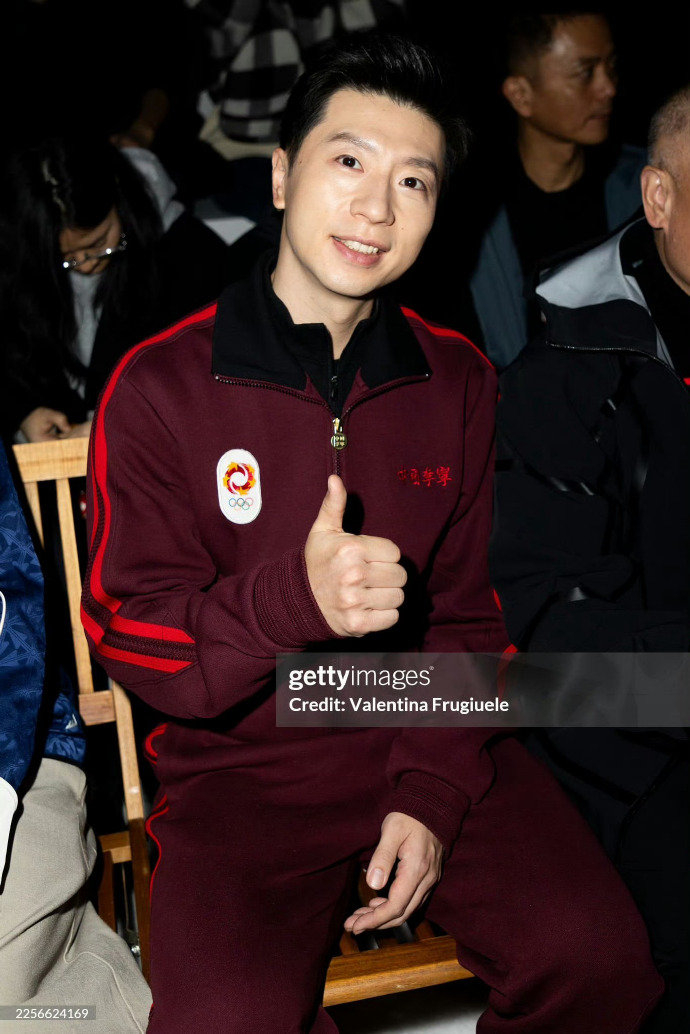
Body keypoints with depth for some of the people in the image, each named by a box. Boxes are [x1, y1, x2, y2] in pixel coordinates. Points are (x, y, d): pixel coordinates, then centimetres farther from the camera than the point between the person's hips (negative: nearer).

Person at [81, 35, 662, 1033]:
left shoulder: (457, 379, 6)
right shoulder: (159, 386, -6)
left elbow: (469, 609, 9)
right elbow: (131, 635, -8)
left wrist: (435, 792, -5)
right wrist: (295, 597, -28)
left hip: (434, 744, 3)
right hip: (243, 768, -2)